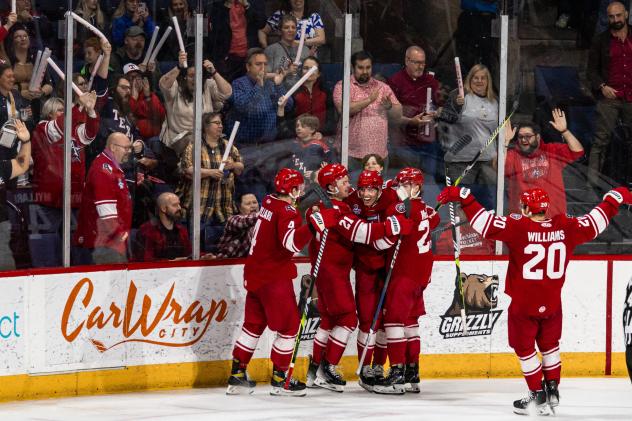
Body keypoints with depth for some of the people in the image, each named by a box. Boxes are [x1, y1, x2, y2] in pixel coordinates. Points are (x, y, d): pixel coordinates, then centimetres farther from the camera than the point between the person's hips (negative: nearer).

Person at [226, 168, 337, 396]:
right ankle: (279, 379, 3)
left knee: (254, 323, 15)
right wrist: (317, 223, -41)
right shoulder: (287, 212, -18)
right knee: (289, 325, 1)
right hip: (274, 278, -9)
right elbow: (291, 242, -33)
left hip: (255, 273, 9)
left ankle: (237, 376, 16)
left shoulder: (269, 202, 8)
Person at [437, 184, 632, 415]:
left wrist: (463, 197, -21)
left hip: (524, 304, -4)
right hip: (552, 303, 4)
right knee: (549, 344, 24)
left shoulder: (519, 227, -17)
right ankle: (553, 391, 27)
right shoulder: (565, 227, -6)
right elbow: (594, 222, 6)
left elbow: (485, 223, -24)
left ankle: (538, 396, 12)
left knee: (524, 348, 12)